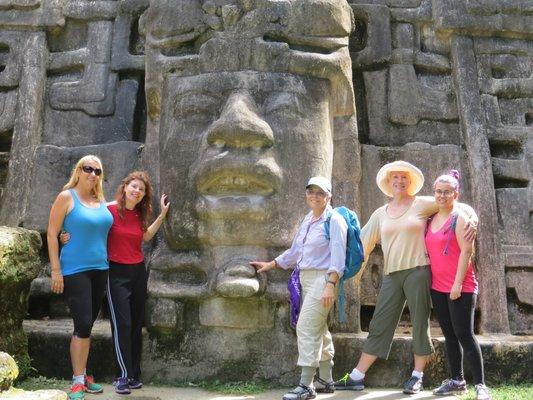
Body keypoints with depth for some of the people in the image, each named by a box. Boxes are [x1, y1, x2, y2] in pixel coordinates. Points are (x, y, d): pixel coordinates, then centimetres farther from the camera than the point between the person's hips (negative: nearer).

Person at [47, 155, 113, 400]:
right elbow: (52, 234, -7)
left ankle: (82, 374, 23)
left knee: (87, 325, 12)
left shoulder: (101, 200, 11)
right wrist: (56, 271, -12)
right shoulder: (66, 197, -5)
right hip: (75, 271, -6)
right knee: (83, 324, -10)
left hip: (100, 270, 6)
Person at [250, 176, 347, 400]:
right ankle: (326, 381, 22)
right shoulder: (307, 221, 16)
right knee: (319, 330, 13)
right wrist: (269, 265, 23)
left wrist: (330, 285, -23)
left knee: (306, 328, -13)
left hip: (323, 279, -8)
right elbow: (294, 252, 23)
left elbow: (338, 257, -15)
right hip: (306, 279, 8)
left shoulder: (334, 221, -8)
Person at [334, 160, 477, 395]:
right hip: (391, 275, 4)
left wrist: (473, 221, -12)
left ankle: (417, 376, 16)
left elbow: (458, 206, 5)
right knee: (379, 325, 5)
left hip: (417, 271, -3)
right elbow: (364, 242, 16)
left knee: (420, 324, 2)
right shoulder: (380, 213, 14)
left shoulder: (422, 204, 2)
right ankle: (357, 377, 8)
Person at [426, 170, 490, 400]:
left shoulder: (459, 218, -8)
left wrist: (458, 283, -19)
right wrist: (427, 280, 10)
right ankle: (457, 381, 22)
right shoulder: (431, 220, 12)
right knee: (449, 335, 12)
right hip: (438, 288, 7)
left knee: (464, 335, -6)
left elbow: (466, 250, -15)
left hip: (461, 288, -7)